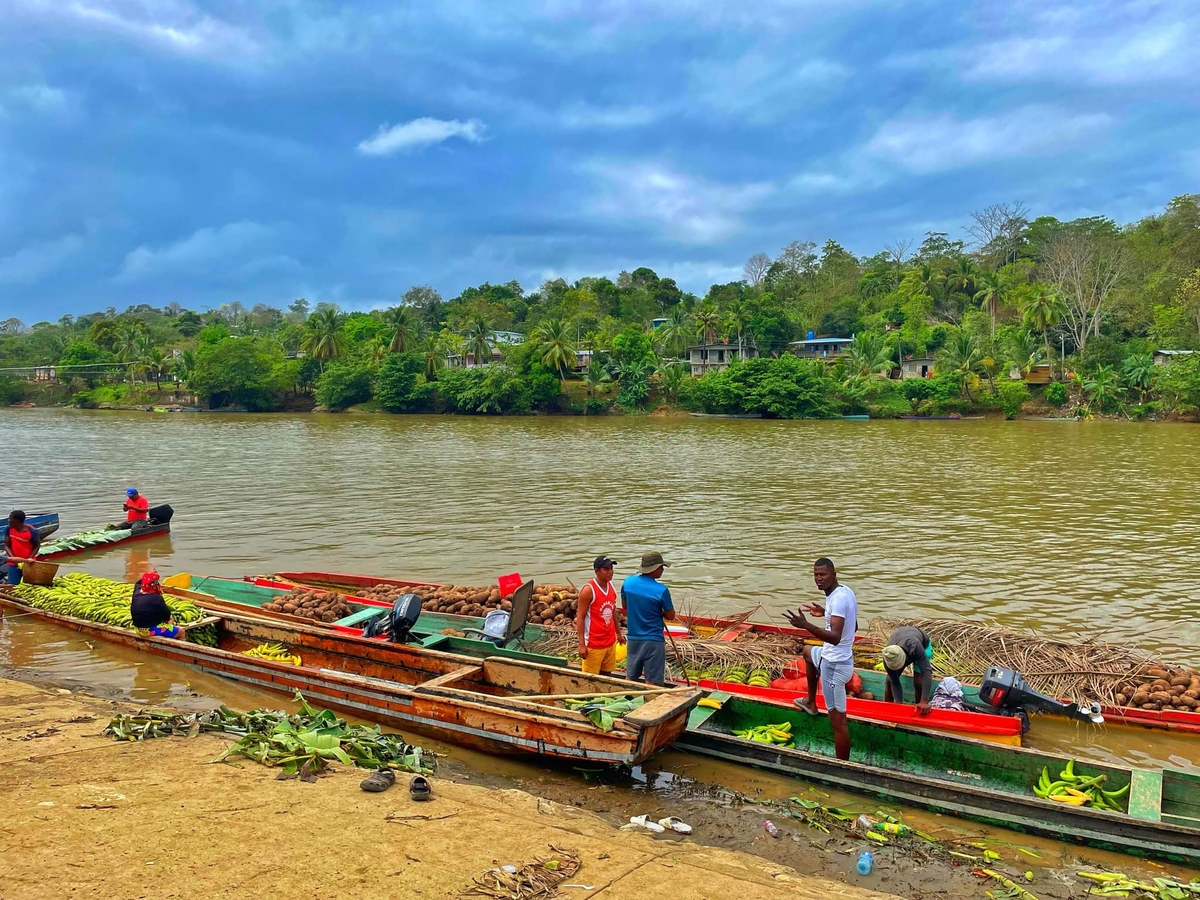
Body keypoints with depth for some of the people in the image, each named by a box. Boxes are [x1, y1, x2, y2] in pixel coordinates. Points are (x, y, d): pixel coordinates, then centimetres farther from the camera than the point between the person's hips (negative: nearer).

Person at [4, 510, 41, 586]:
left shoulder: (32, 531, -18)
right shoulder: (9, 529, -7)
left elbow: (37, 546, -6)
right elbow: (7, 545, -2)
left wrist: (29, 559, -17)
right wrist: (12, 557, -18)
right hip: (13, 564, 3)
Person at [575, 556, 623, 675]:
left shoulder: (612, 586, 5)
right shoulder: (588, 590, -17)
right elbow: (580, 617, -15)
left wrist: (618, 633, 20)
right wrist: (582, 644, -17)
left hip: (610, 642, 7)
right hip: (593, 644, -7)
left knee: (606, 675, 13)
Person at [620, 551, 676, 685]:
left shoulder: (627, 582, -4)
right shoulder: (661, 590, -19)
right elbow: (670, 616, -7)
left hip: (632, 638, 5)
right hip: (653, 641, -5)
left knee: (630, 677, 19)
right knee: (652, 682, 6)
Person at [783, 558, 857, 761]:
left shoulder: (838, 599, -27)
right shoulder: (845, 591, 3)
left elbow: (835, 637, -37)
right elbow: (854, 626, 16)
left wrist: (806, 625, -47)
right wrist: (825, 613, 16)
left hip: (834, 665, -11)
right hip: (832, 656, 11)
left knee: (837, 721, -5)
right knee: (807, 651, 38)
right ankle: (811, 703, 48)